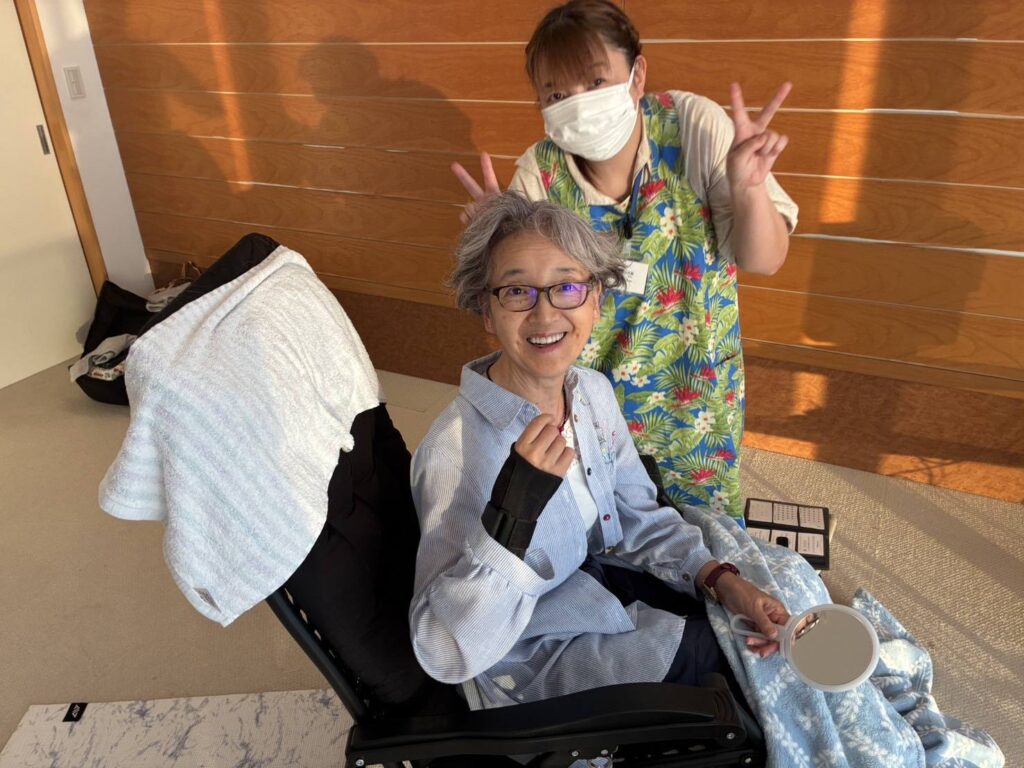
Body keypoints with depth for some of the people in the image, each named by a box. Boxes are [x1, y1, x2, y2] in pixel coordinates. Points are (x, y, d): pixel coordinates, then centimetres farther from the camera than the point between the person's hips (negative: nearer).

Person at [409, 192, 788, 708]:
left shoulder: (593, 391, -10)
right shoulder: (456, 451, -33)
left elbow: (638, 515, 3)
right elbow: (447, 655, -33)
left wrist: (720, 580, -12)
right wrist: (514, 511, -46)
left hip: (598, 572, 6)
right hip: (536, 653, -6)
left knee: (763, 626, 8)